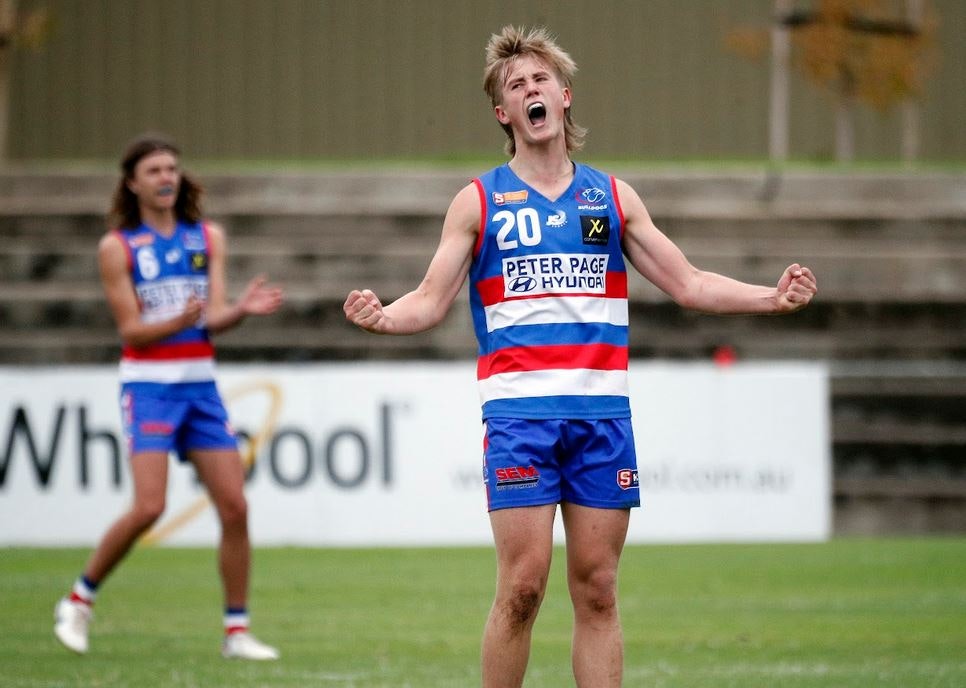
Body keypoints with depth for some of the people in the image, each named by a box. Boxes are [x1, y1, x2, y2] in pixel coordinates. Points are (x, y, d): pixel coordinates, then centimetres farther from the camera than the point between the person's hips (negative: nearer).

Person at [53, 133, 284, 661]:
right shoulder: (117, 247, -2)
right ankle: (78, 600, 3)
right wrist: (178, 322, -25)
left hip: (200, 384, 4)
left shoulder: (208, 238, 9)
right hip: (148, 384, -4)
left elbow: (213, 318, 2)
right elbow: (131, 330, -7)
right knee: (148, 508, -17)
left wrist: (243, 309, -19)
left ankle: (236, 631, 6)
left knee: (235, 507, -3)